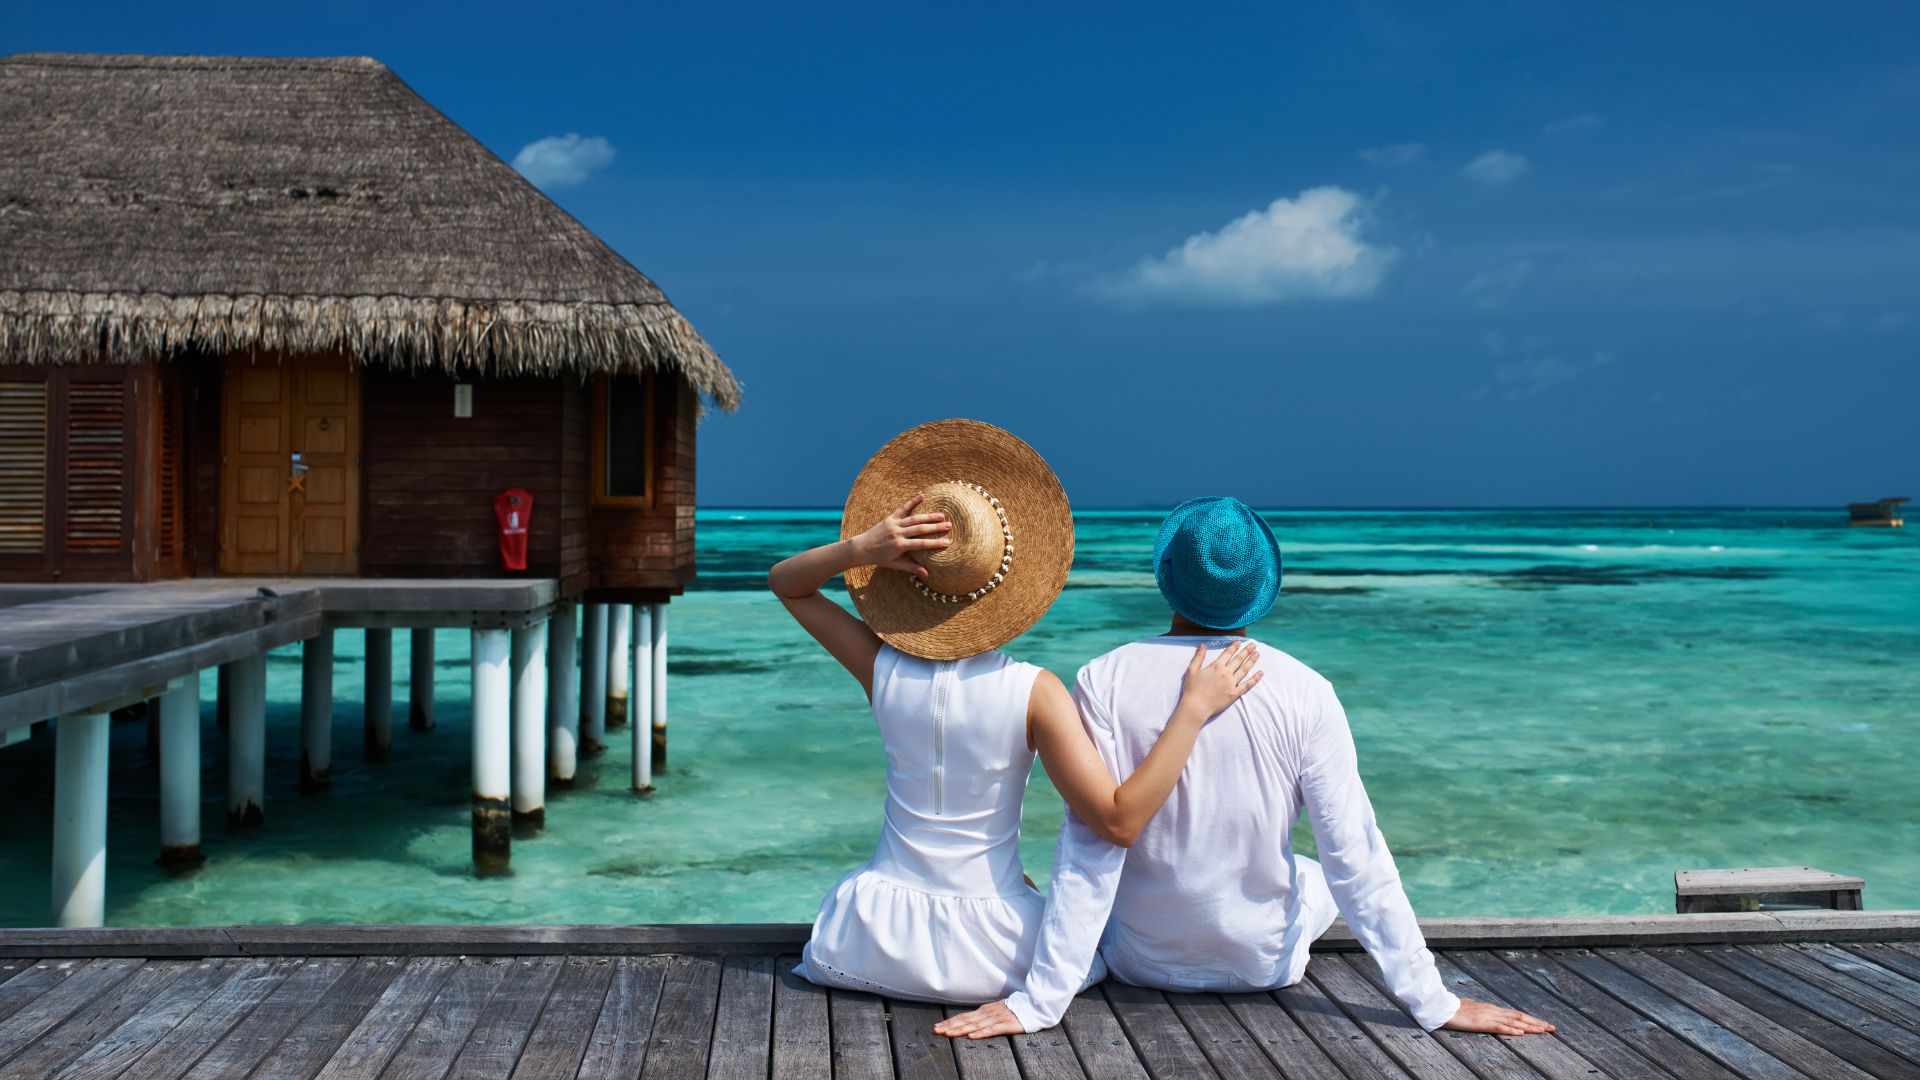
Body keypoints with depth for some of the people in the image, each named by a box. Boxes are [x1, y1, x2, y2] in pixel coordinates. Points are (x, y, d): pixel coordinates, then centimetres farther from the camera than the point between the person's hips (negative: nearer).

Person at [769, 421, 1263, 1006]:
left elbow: (784, 581, 5)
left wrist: (858, 548, -15)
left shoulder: (883, 670, -9)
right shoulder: (1034, 693, -19)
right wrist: (1195, 707, -22)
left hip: (879, 940, 3)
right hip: (989, 953, -3)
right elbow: (1119, 821, -24)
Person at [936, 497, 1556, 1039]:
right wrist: (1433, 1002, -10)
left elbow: (1090, 851, -22)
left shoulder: (1105, 682, -20)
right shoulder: (1305, 693, -19)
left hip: (1143, 961, 0)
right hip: (1264, 964, 1)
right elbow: (1357, 856, -17)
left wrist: (1038, 1002, -18)